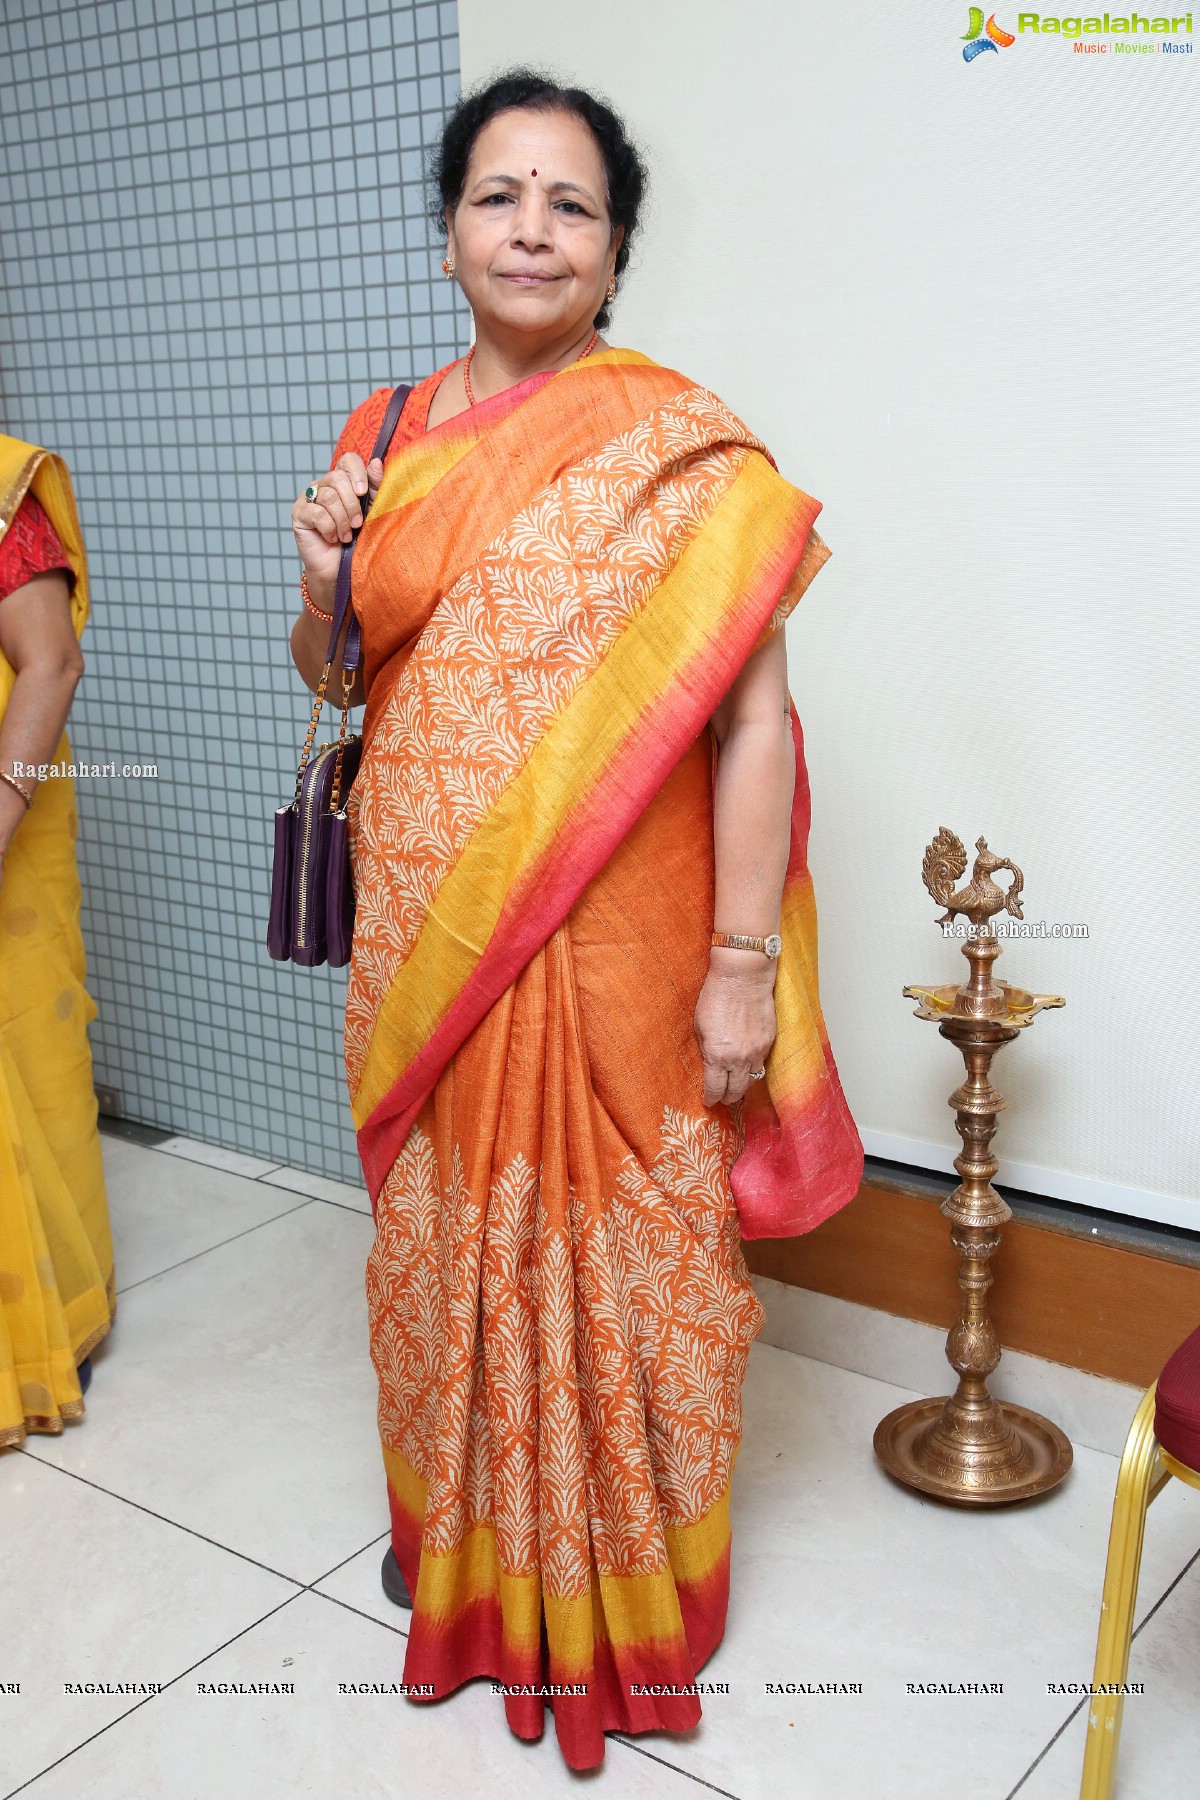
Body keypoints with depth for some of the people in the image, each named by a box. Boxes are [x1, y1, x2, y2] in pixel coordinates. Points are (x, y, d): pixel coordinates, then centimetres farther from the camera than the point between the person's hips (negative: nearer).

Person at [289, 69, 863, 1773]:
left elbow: (750, 710, -12)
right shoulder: (390, 431, 6)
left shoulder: (680, 446, -8)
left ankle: (629, 1580, 33)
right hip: (424, 939, 5)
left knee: (624, 1253, 8)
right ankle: (459, 1530, 44)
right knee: (443, 1233, 19)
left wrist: (744, 963, -17)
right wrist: (322, 583, -7)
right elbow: (336, 672, 16)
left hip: (614, 947, -4)